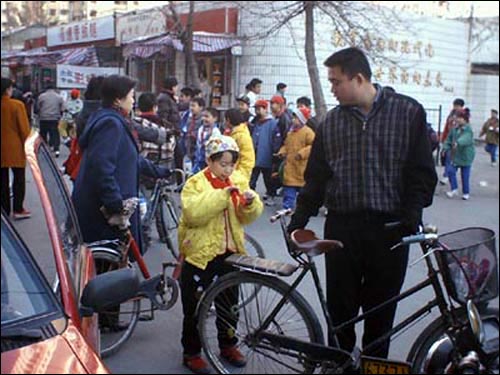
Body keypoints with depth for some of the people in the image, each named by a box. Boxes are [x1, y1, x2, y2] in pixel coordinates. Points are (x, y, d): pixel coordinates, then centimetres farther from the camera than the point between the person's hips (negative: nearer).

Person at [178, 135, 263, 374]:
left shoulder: (239, 181, 5)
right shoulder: (195, 183, -9)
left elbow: (249, 217, 2)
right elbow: (193, 213, -27)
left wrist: (251, 203, -19)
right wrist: (222, 195, -30)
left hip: (230, 252, 5)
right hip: (200, 253, -4)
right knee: (195, 306, 5)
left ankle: (228, 345, 35)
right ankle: (192, 352, 20)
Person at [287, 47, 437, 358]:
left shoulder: (408, 112, 0)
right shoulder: (331, 122, 8)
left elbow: (422, 173, 0)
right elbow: (316, 178, 10)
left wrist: (410, 218, -10)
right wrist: (299, 221, 3)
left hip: (389, 228, -2)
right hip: (342, 227, 2)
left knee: (381, 310, 9)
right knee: (340, 309, 6)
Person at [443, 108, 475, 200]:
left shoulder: (468, 130, -17)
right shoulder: (455, 129, 3)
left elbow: (465, 139, -36)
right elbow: (449, 138, 10)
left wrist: (458, 142, -54)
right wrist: (446, 147, -5)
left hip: (466, 156, -5)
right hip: (455, 155, 5)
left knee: (465, 175, 4)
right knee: (451, 171, -8)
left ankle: (466, 193, 20)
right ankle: (454, 189, 6)